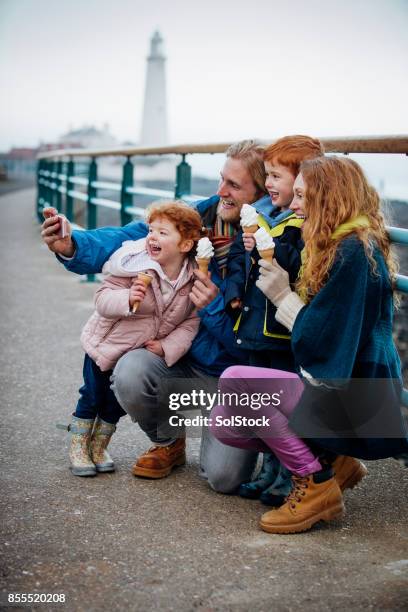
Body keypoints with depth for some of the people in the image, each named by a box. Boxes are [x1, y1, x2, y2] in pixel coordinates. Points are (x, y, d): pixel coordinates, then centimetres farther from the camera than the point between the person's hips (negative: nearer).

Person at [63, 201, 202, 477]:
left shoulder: (194, 279, -16)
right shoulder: (134, 264, -25)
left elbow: (192, 321, -11)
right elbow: (102, 299, -23)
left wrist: (168, 346, -21)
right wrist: (127, 299, -41)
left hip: (144, 351, 3)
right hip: (106, 342, -3)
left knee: (119, 401, 15)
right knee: (93, 396, 8)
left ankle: (99, 447, 37)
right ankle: (78, 448, 29)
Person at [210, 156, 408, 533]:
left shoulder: (355, 251, -18)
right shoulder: (342, 247, 14)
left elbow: (325, 338, -22)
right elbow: (319, 328, 13)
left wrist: (283, 297, -11)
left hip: (352, 402, -10)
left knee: (234, 380, -22)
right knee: (223, 423, 2)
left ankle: (315, 483, -10)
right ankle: (331, 462, 8)